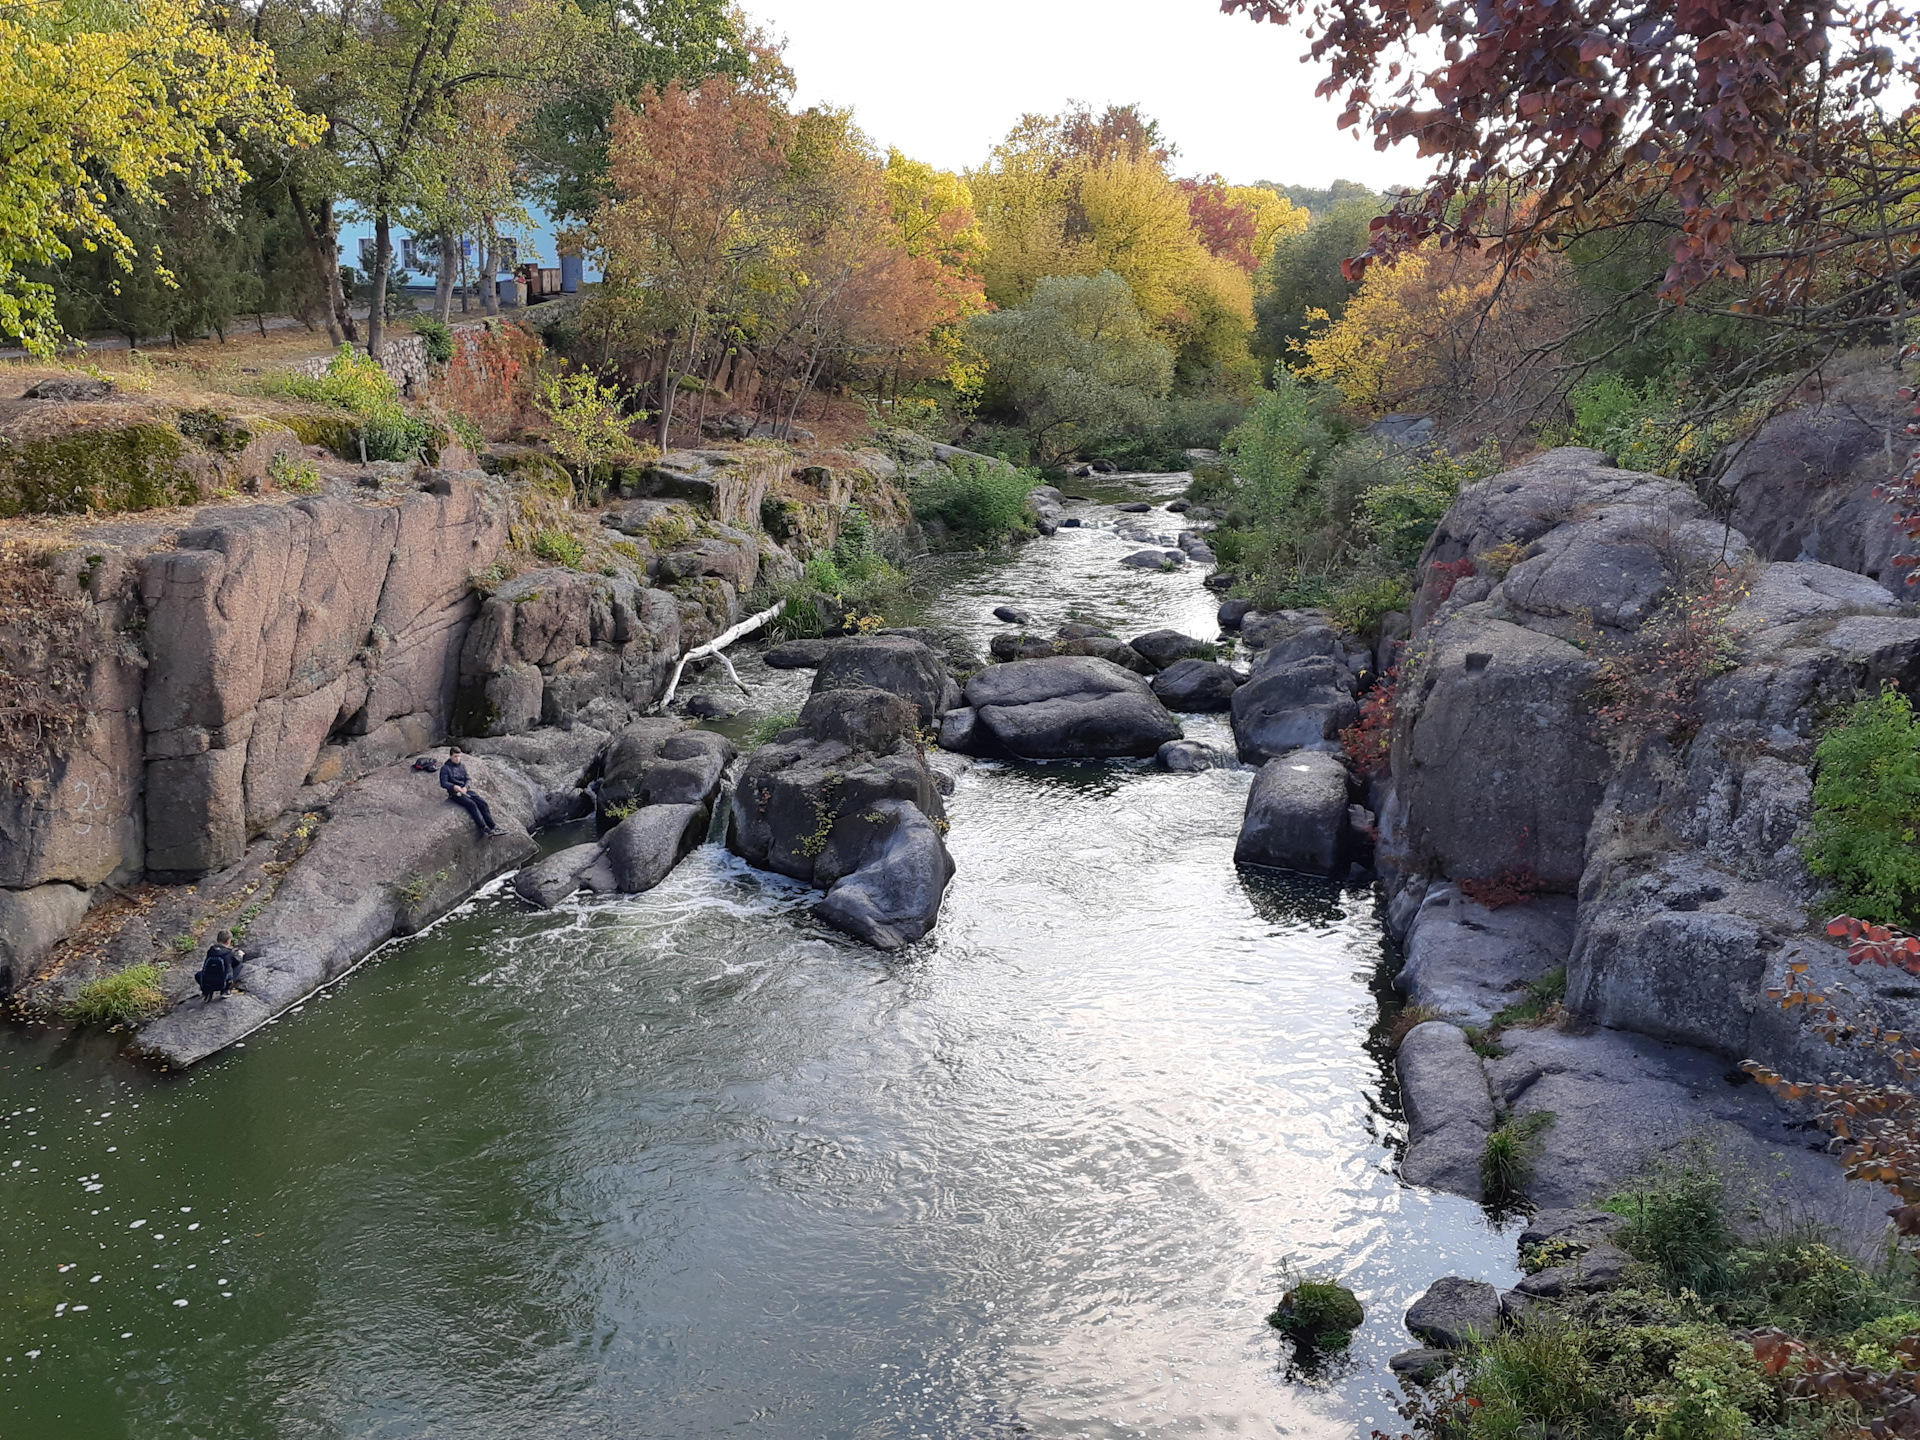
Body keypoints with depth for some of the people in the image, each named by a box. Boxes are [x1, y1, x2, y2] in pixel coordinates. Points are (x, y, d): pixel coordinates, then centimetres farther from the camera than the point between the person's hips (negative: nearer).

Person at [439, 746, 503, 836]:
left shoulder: (462, 766, 17)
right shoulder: (445, 768, -1)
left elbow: (467, 779, 13)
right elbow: (443, 783, -11)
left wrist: (465, 787, -10)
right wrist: (454, 787, -31)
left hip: (466, 790, 6)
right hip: (454, 793, -6)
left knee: (483, 803, -16)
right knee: (472, 804, -29)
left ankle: (492, 826, -23)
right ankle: (484, 828, -35)